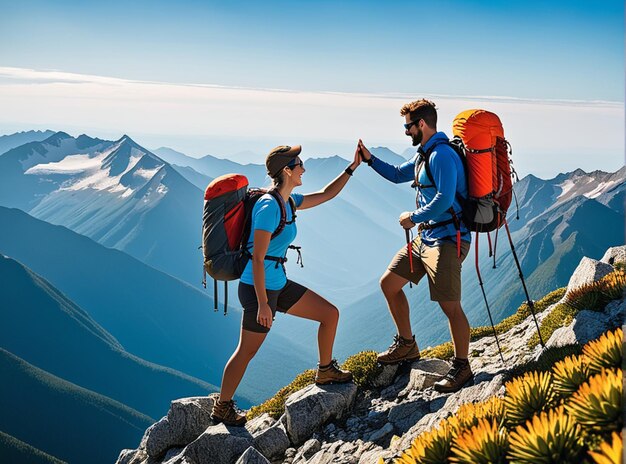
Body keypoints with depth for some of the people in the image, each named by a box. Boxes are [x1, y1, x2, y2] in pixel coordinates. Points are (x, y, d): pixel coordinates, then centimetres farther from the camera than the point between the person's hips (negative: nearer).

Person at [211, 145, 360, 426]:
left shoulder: (289, 202, 6)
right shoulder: (269, 207, -22)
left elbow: (325, 195, 22)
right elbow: (257, 259, -23)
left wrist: (351, 168, 17)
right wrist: (262, 305, -23)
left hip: (279, 285, 9)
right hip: (259, 289, -9)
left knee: (330, 314, 12)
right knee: (247, 351, 5)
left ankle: (325, 371, 31)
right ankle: (221, 408, 23)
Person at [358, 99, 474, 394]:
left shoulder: (441, 155, -17)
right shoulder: (423, 155, 15)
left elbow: (444, 199, -26)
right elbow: (398, 175, 29)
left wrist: (413, 218, -14)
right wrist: (369, 159, 15)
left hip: (446, 240, -11)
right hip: (424, 237, 11)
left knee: (450, 305, -8)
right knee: (389, 283, 13)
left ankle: (462, 368, 6)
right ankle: (407, 345, 27)